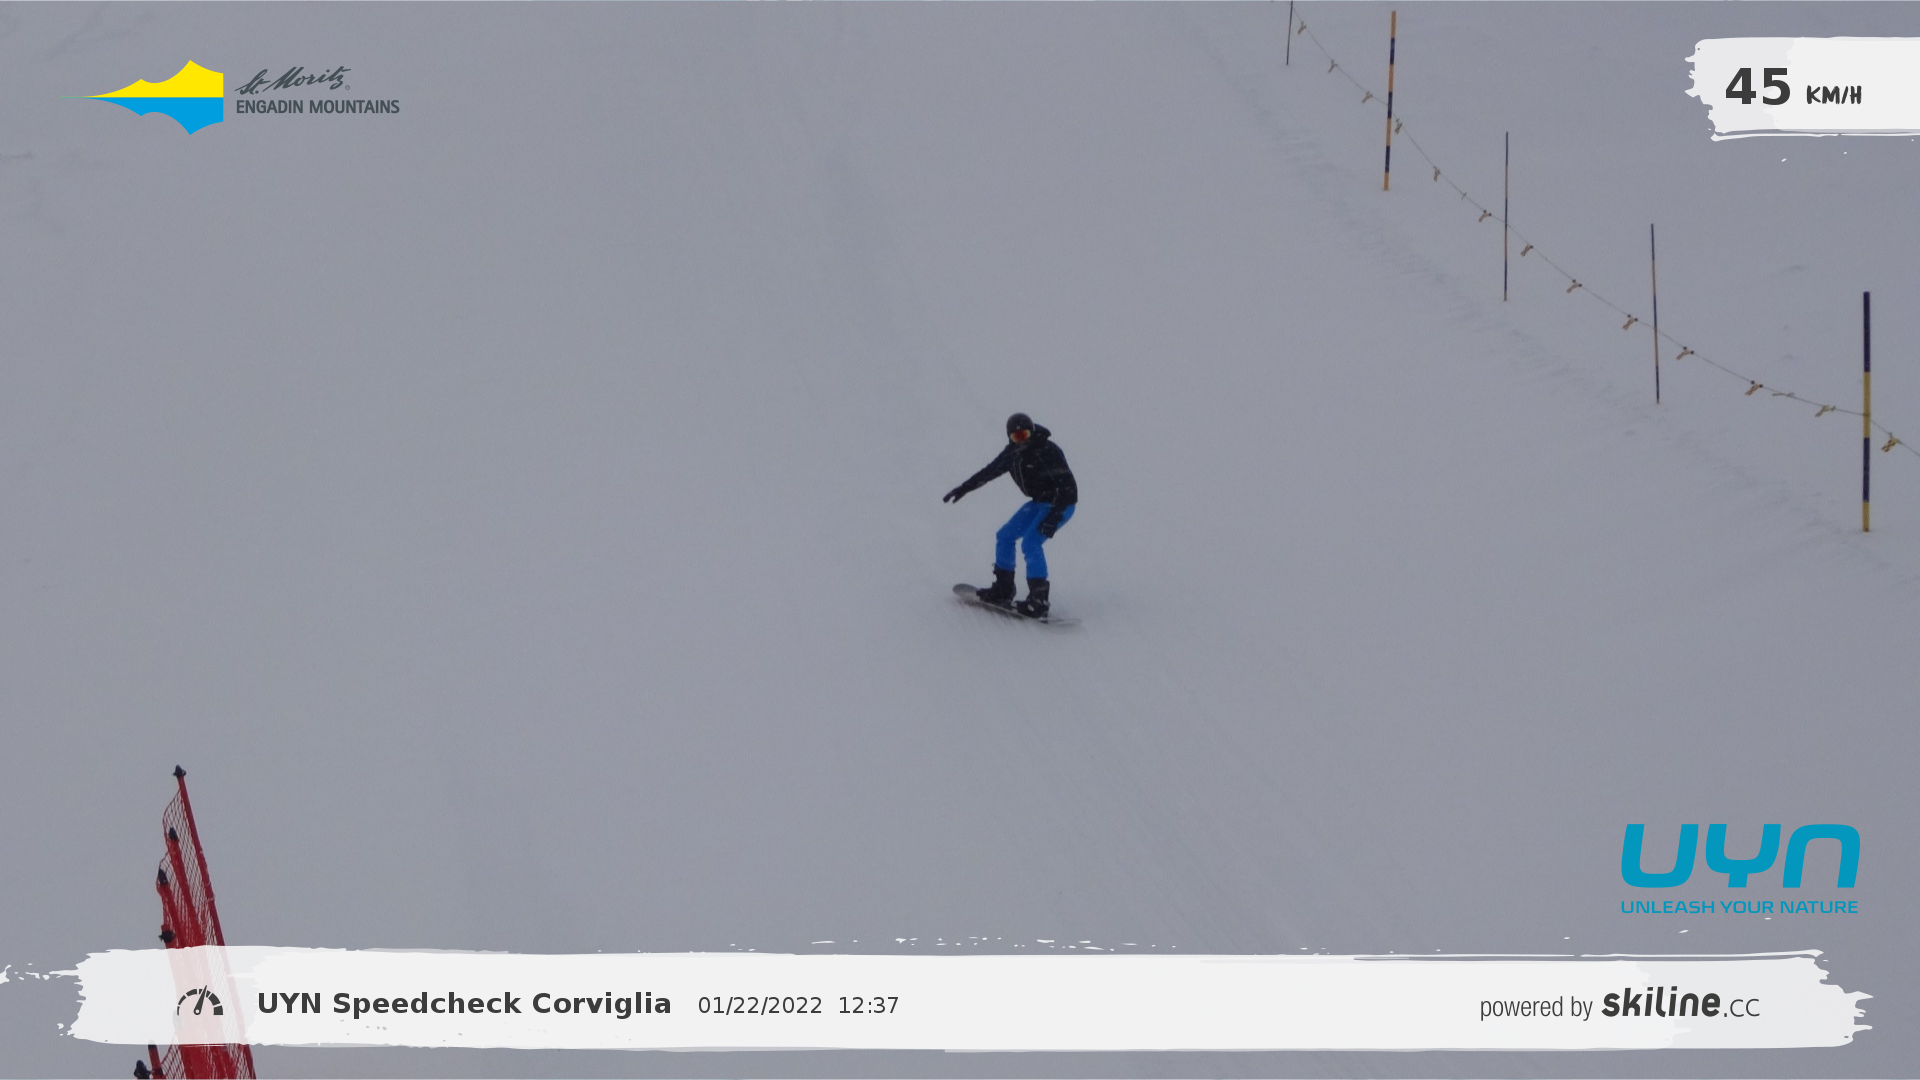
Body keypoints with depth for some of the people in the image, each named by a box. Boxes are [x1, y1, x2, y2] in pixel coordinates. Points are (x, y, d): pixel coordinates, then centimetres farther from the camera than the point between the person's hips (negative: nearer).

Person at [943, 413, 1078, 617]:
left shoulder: (1047, 451, -24)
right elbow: (989, 471, 15)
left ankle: (1039, 600, -23)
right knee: (1004, 536, 9)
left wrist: (1055, 515, -37)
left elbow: (1067, 484, -29)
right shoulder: (1013, 453, 0)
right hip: (1039, 502, 9)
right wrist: (963, 488, 20)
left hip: (1061, 504, -9)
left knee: (1031, 543, -24)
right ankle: (1003, 589, 21)